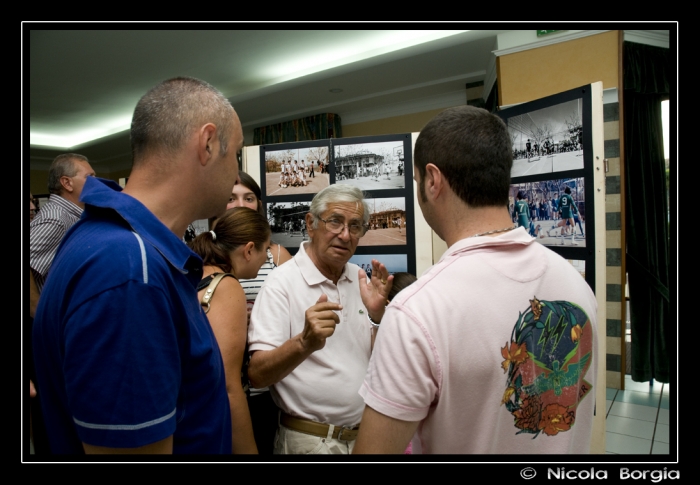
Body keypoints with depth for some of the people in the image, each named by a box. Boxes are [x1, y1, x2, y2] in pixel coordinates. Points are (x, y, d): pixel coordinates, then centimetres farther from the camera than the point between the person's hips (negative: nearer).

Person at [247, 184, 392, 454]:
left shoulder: (360, 278, 2)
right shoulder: (282, 282, -17)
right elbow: (257, 375, -22)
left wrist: (378, 314, -14)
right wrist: (304, 343, -40)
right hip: (309, 440, -6)